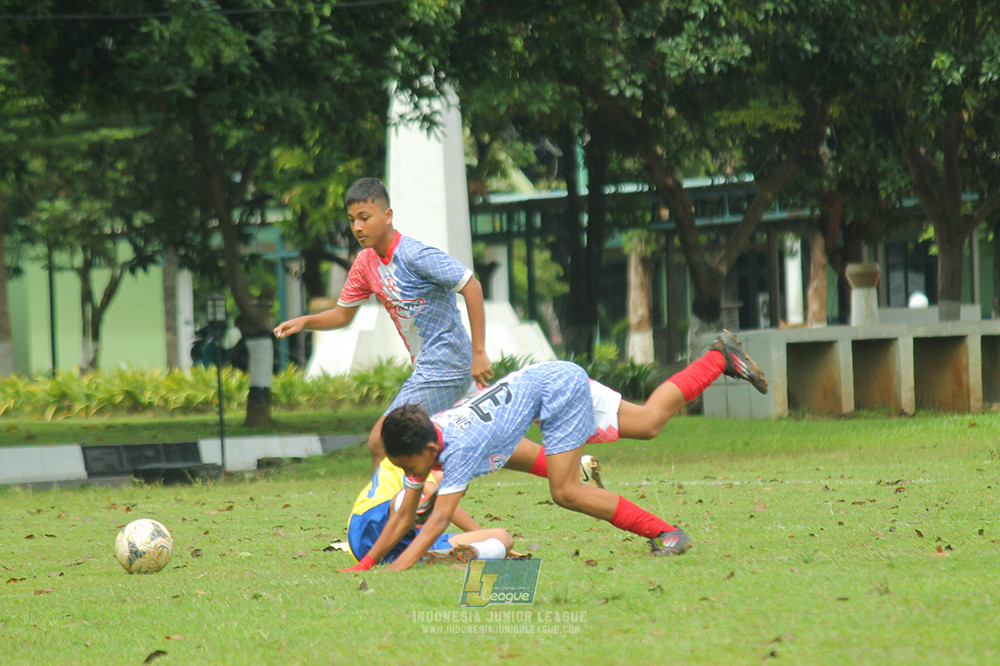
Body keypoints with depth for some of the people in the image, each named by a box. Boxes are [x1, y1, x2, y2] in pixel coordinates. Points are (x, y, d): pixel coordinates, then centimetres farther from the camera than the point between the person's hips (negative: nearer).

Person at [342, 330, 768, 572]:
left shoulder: (458, 448, -33)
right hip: (553, 379, 8)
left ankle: (664, 533, -3)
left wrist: (395, 571, -44)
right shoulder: (420, 443, -11)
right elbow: (404, 517, -5)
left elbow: (438, 520, -38)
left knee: (565, 492, -15)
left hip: (559, 386, -8)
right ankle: (720, 358, 34)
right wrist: (364, 565, -13)